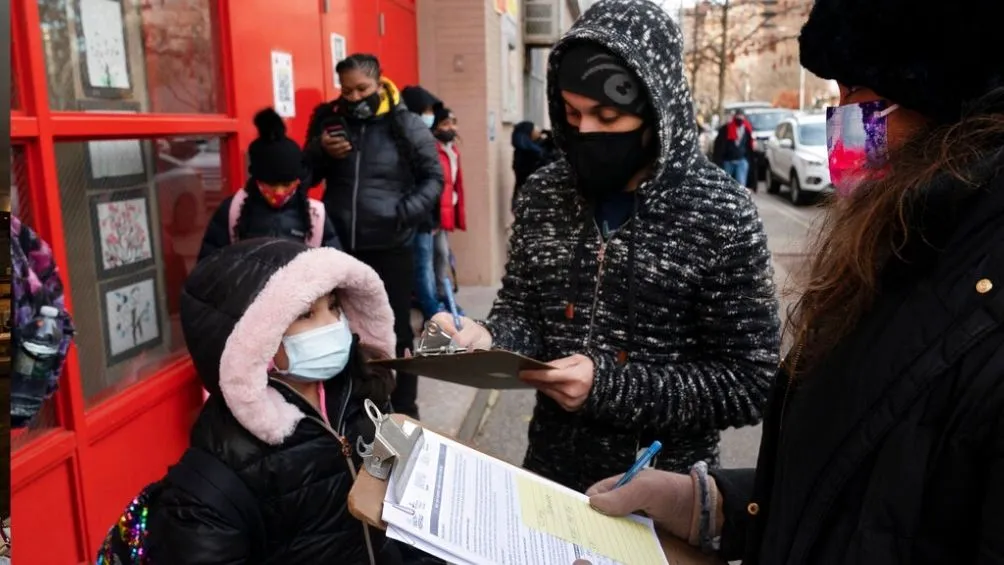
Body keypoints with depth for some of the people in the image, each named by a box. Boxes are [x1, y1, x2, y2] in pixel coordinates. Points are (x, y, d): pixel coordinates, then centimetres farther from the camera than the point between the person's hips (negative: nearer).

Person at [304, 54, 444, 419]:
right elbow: (306, 176, 13)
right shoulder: (328, 119, 6)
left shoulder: (406, 125, -4)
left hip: (390, 248, -3)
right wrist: (320, 151, -8)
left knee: (397, 331, 8)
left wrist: (409, 211, -16)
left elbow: (433, 177, 0)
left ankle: (405, 409, 23)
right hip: (340, 247, 4)